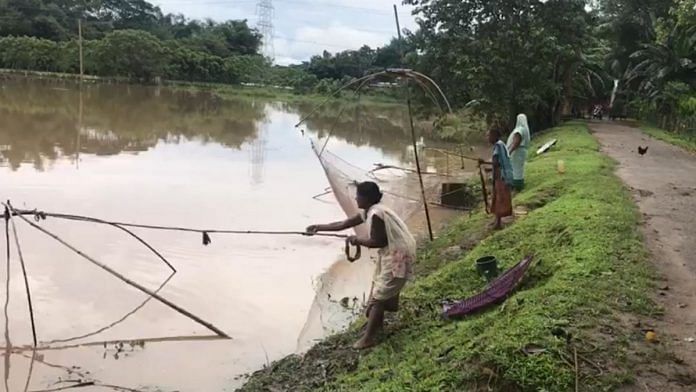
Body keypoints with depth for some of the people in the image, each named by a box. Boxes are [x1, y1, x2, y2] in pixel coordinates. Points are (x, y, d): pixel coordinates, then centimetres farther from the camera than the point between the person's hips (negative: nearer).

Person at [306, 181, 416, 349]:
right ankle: (377, 322, 40)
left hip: (397, 256, -10)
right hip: (389, 254, 10)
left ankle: (368, 338, 1)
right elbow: (344, 224, 15)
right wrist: (319, 228, 15)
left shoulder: (376, 215, -24)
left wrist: (357, 240, -9)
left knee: (379, 296, -5)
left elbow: (378, 241, -22)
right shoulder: (367, 212, 7)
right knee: (379, 290, 22)